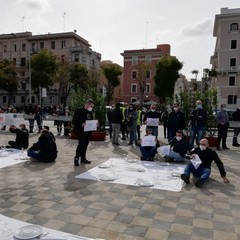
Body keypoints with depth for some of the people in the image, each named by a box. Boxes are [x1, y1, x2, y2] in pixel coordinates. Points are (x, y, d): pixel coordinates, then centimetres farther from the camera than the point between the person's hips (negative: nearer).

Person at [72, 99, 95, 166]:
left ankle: (83, 158, 22)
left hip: (88, 131, 7)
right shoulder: (79, 110, -7)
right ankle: (76, 158, 4)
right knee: (81, 144, -11)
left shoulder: (90, 112, 14)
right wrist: (81, 124, -25)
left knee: (85, 144, 11)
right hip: (81, 131, -7)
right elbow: (74, 121, -11)